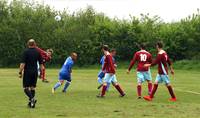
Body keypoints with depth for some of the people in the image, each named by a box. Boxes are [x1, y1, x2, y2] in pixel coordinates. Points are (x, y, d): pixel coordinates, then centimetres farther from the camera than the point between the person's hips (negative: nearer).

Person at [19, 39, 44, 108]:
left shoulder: (26, 52, -8)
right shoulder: (37, 52, 4)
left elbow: (23, 63, -13)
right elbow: (41, 63, 8)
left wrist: (20, 72, -8)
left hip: (27, 72, -4)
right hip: (35, 71, 4)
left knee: (26, 88, -1)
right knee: (33, 87, 12)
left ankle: (32, 98, -23)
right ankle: (31, 102, 12)